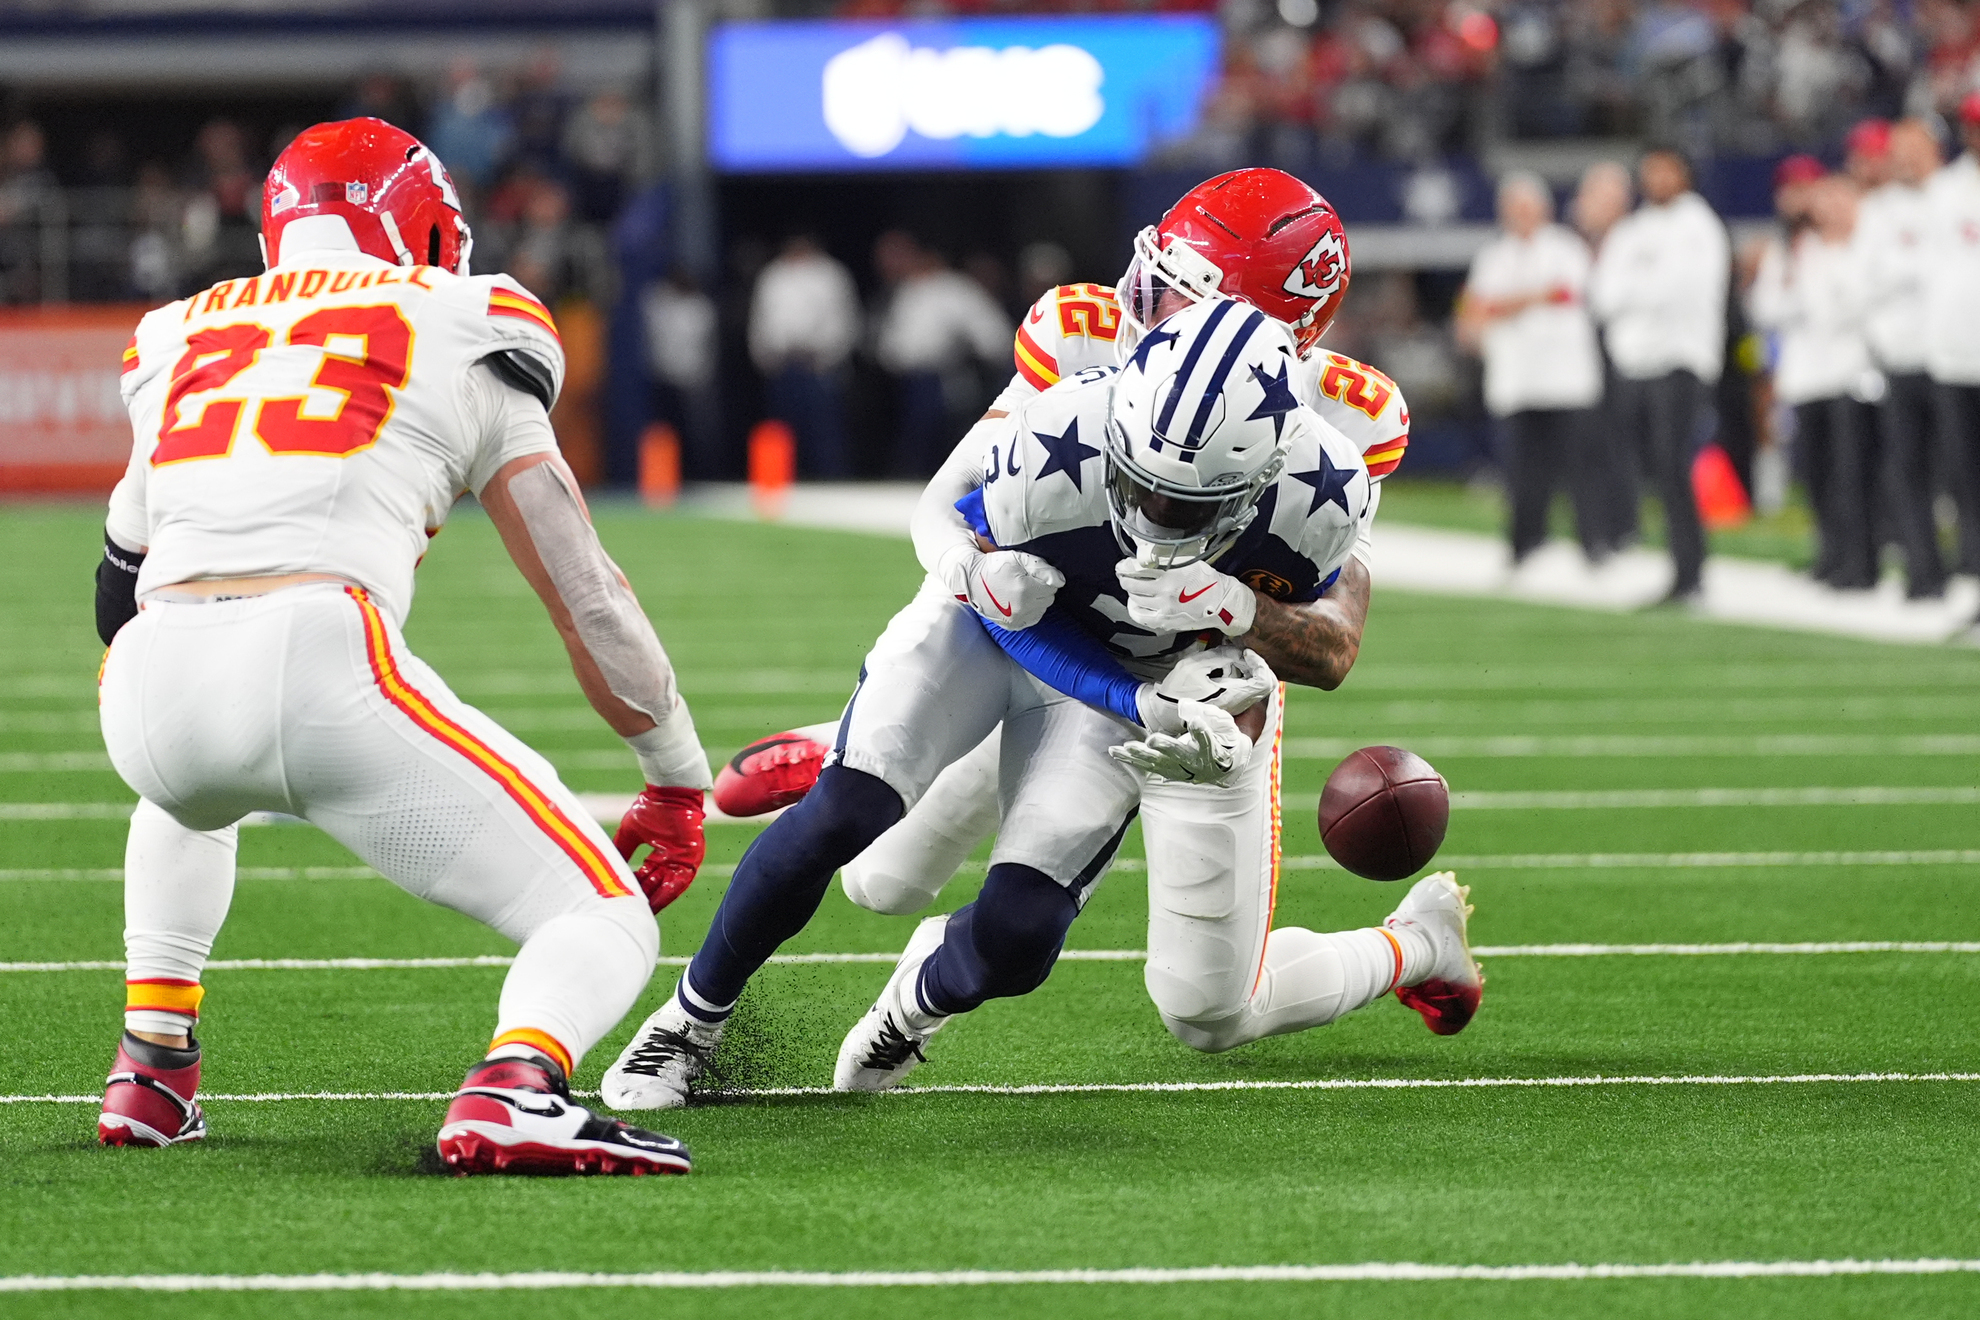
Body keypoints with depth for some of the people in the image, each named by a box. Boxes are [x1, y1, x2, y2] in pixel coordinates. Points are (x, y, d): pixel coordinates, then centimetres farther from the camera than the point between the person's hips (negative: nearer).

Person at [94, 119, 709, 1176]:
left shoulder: (178, 342, 28)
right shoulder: (464, 335, 19)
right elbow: (586, 593, 19)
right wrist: (677, 779, 32)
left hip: (152, 691, 5)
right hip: (321, 661, -4)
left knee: (189, 800, 43)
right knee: (604, 924, 5)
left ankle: (151, 1065, 31)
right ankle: (512, 1090, -26)